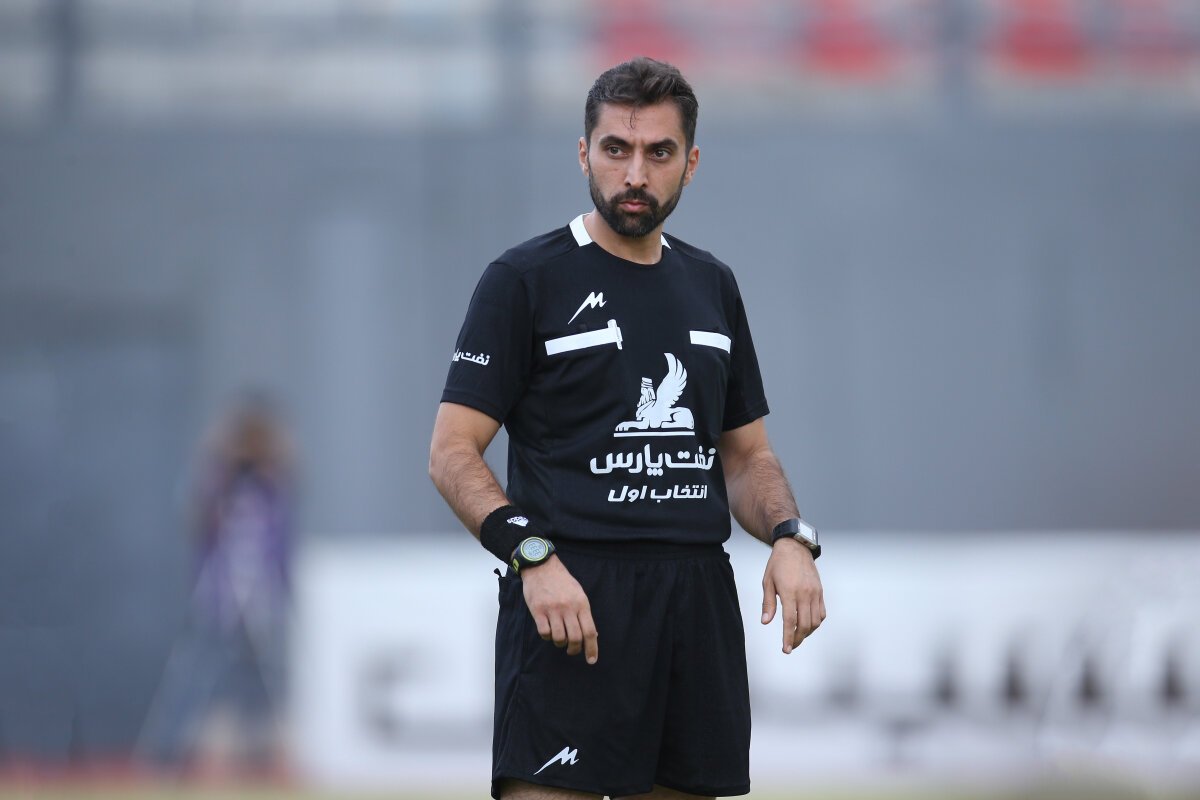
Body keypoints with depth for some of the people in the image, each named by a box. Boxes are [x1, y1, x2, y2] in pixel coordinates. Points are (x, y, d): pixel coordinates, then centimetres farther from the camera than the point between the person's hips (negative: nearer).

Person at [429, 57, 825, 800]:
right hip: (571, 598, -6)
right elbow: (453, 451, -5)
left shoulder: (712, 286, 16)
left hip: (698, 600, 6)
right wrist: (532, 557, -21)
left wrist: (791, 539, 0)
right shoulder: (526, 280, -1)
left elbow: (746, 453, 22)